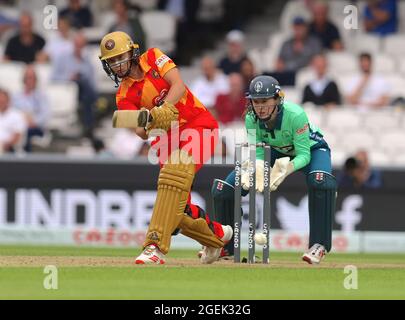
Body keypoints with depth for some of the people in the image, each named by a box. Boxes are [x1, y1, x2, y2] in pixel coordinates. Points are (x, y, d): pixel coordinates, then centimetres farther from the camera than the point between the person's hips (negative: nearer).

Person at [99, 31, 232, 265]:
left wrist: (162, 110, -30)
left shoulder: (153, 58, 1)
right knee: (178, 209, 0)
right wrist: (143, 126, -32)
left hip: (198, 125, -5)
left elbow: (178, 85, -14)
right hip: (170, 137, 5)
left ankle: (156, 247, -36)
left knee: (173, 176, -29)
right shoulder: (125, 96, 5)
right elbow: (142, 133, -8)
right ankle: (216, 234, 30)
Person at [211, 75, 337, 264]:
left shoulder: (295, 115, -37)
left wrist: (285, 170, -52)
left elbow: (303, 155, -33)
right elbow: (258, 153, -20)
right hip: (277, 152, 5)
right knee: (222, 188, -6)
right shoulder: (251, 118, -24)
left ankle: (319, 245, -29)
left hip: (311, 149, -5)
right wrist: (253, 169, -43)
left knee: (320, 181, -41)